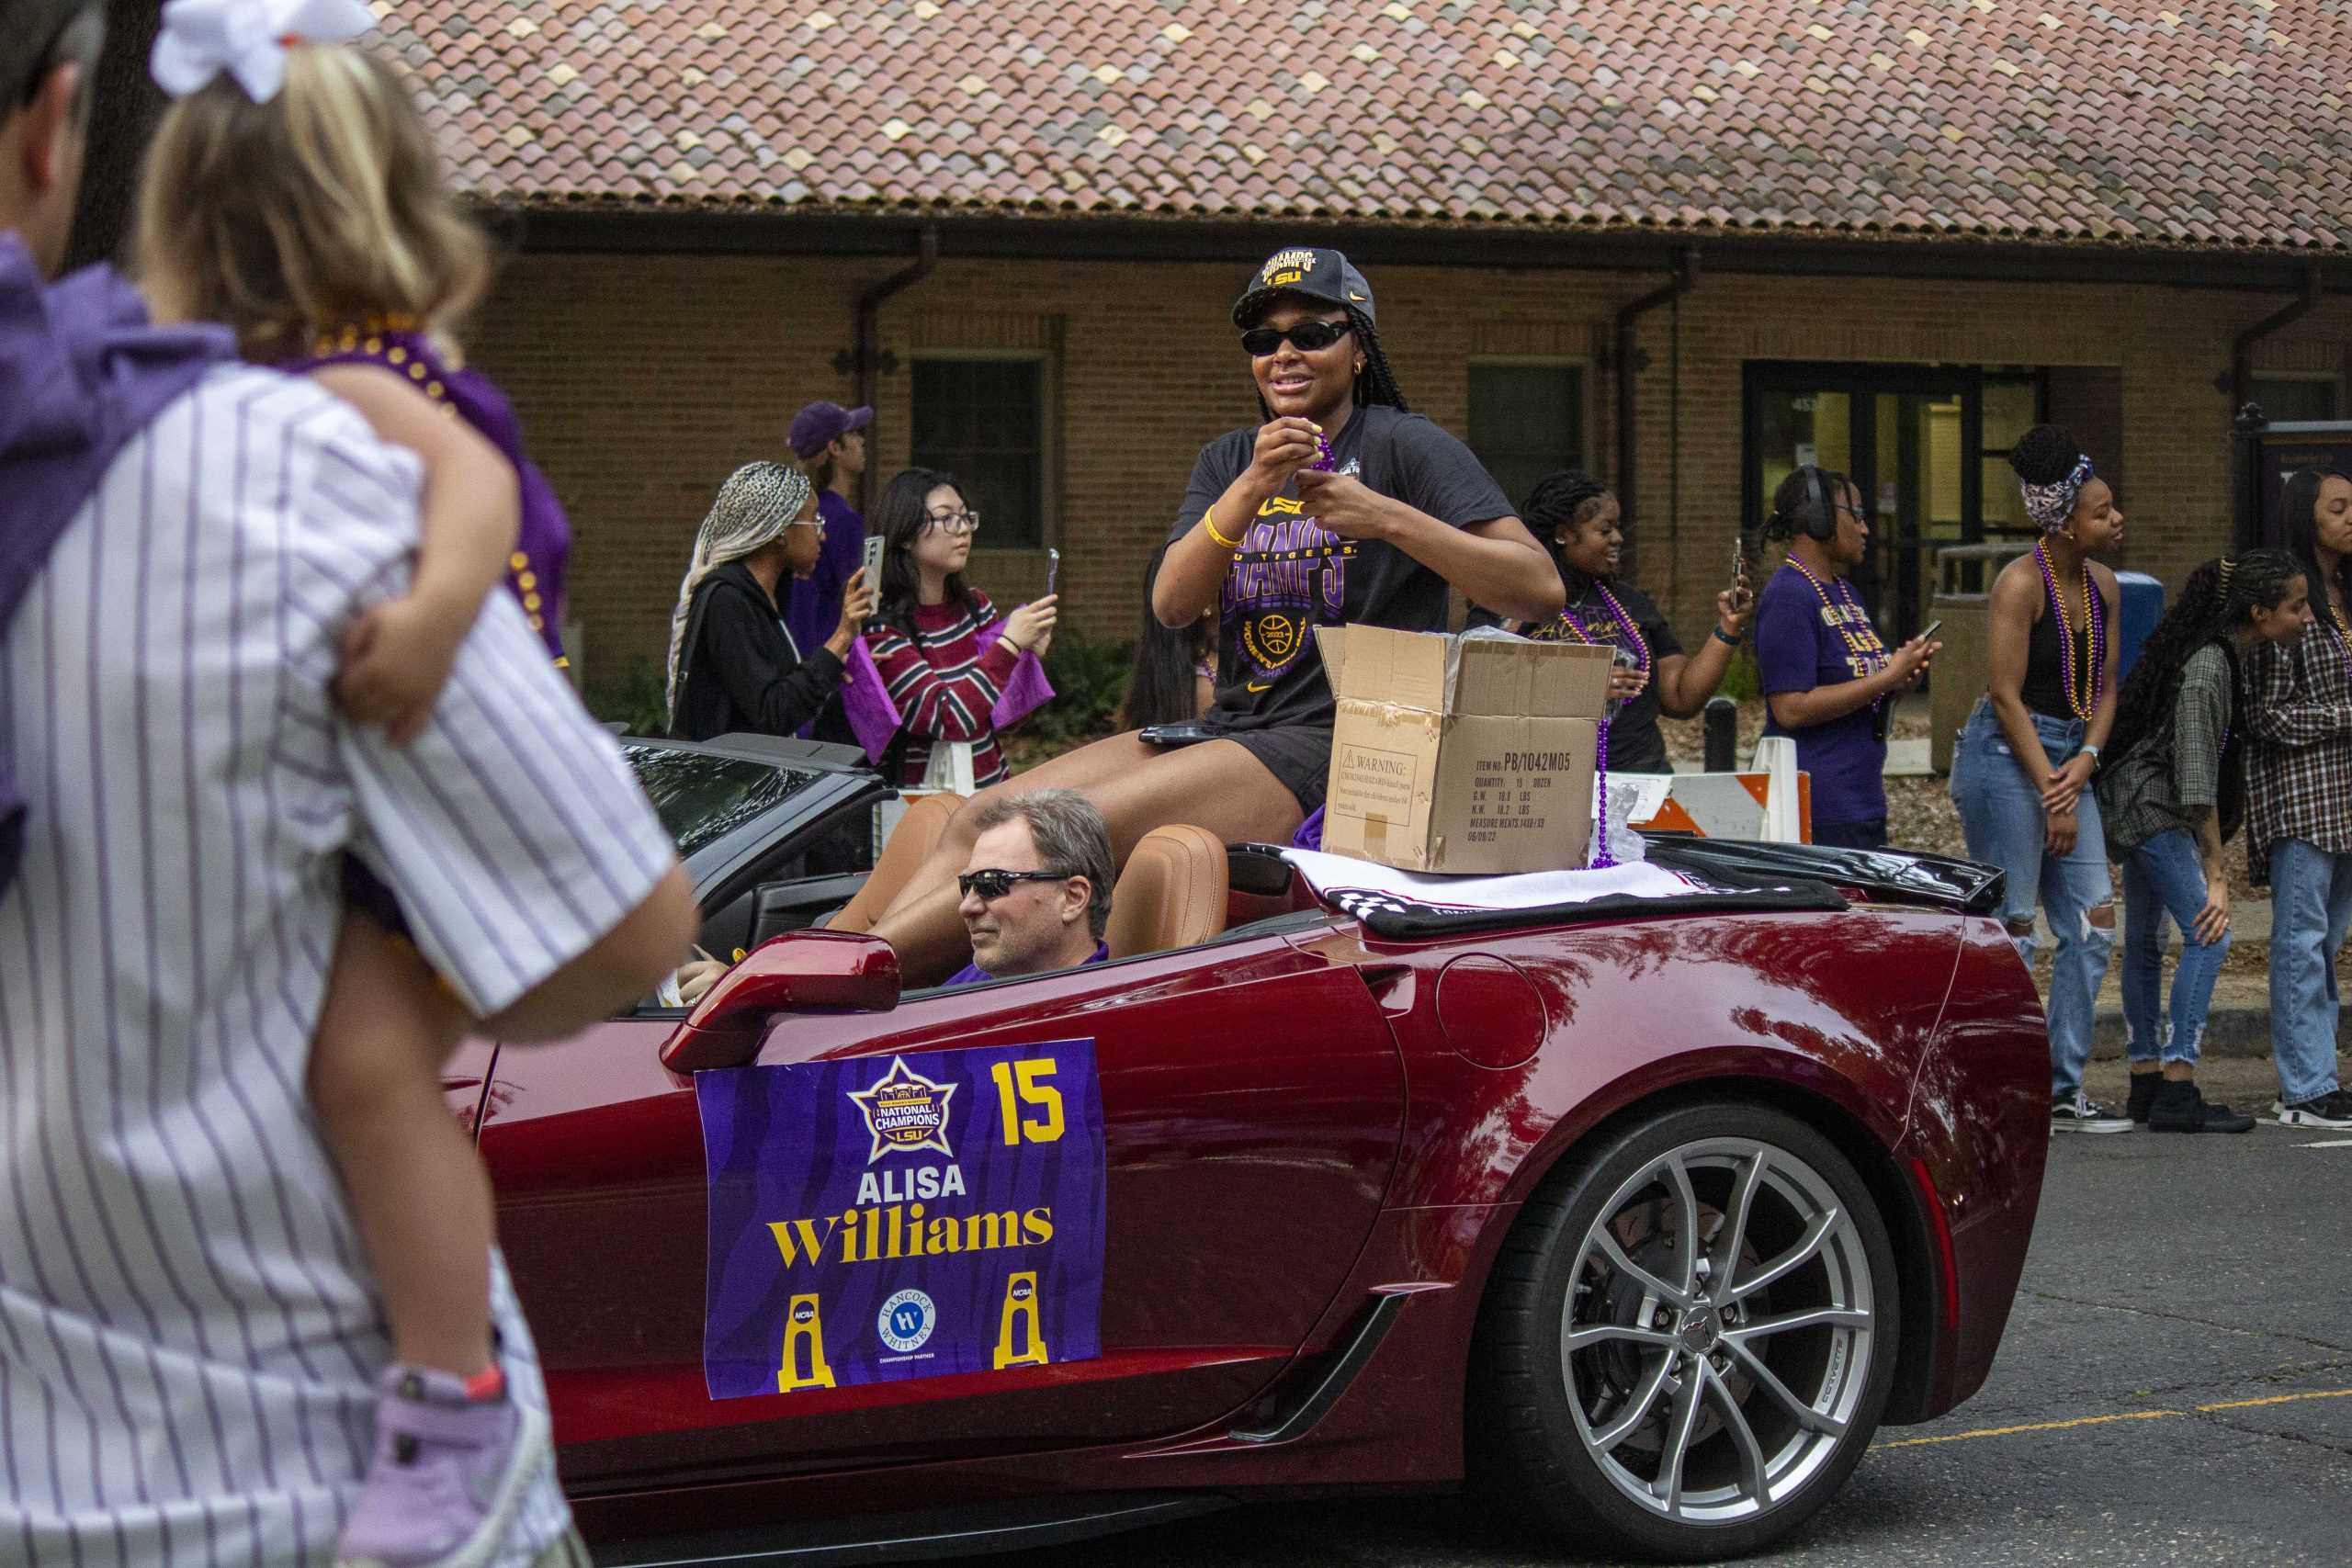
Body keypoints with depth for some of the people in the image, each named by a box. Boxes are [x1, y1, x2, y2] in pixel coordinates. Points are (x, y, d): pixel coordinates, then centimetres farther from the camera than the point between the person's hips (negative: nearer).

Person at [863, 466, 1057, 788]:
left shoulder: (973, 605, 9)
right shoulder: (882, 628, -10)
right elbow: (947, 720, -19)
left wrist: (1028, 658, -2)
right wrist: (1010, 644, -20)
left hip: (992, 787, 6)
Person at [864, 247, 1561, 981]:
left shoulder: (1406, 446, 1)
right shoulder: (1229, 459, 19)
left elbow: (1541, 590, -10)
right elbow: (1171, 604, 2)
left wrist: (1386, 517, -17)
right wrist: (1252, 488, -13)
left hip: (1337, 745, -7)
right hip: (1230, 728, 8)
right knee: (975, 825, -10)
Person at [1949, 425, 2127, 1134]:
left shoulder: (2101, 585, 9)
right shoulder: (2021, 583, -14)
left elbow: (2103, 690, 13)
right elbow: (2006, 696, -16)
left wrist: (2084, 763, -4)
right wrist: (2052, 796, -15)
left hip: (2066, 758, 8)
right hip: (2004, 756, -8)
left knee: (2093, 924, 4)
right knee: (2010, 930, -5)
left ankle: (2063, 1090, 12)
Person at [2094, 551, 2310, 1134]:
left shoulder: (2226, 653, 5)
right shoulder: (2206, 667, -24)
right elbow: (2196, 781, -24)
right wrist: (2216, 875, -22)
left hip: (2131, 803, 10)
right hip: (2150, 805, -10)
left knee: (2144, 943, 13)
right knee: (2208, 933, -14)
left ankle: (2147, 1086, 20)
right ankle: (2177, 1092, -17)